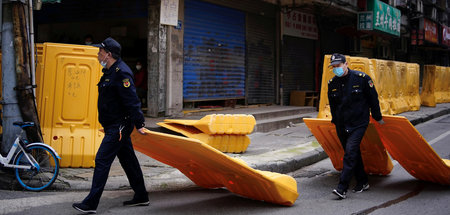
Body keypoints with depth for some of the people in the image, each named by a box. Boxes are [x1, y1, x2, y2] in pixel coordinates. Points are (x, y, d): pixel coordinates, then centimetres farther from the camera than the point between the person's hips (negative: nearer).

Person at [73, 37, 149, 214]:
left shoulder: (121, 73, -19)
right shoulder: (110, 71, 14)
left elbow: (132, 101, -22)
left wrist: (138, 124, -23)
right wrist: (106, 124, 27)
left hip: (119, 127, -10)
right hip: (116, 126, 10)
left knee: (102, 161, -10)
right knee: (128, 161, 16)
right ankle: (141, 196, 26)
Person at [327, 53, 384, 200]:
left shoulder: (361, 78, -8)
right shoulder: (332, 83, 3)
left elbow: (373, 99, 1)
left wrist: (377, 118, 7)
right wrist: (335, 120, 24)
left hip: (359, 123, -5)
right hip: (341, 125, 5)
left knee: (350, 152, -16)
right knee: (353, 153, 13)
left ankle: (342, 188, -18)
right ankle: (363, 182, 29)